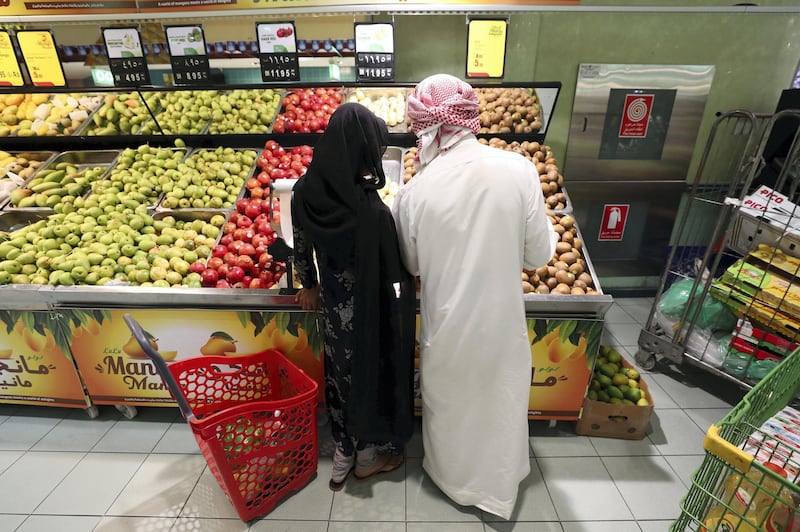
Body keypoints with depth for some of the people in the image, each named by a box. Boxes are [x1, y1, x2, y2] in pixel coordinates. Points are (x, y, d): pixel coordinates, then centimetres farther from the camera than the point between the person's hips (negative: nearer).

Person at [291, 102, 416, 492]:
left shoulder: (306, 192, -10)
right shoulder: (370, 206, -29)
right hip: (370, 311, -5)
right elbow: (396, 268, -22)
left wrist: (309, 286, 18)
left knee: (341, 374, 24)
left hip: (333, 307, 6)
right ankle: (368, 456, 44)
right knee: (372, 373, 19)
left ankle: (342, 459, 46)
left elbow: (301, 248, 3)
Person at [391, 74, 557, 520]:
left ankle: (456, 480, 53)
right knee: (501, 403, 26)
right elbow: (539, 255, -8)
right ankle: (498, 490, 51)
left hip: (447, 325, 0)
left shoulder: (416, 190, -17)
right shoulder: (519, 169, -16)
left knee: (450, 405, 26)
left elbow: (411, 265, -1)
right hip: (502, 321, 1)